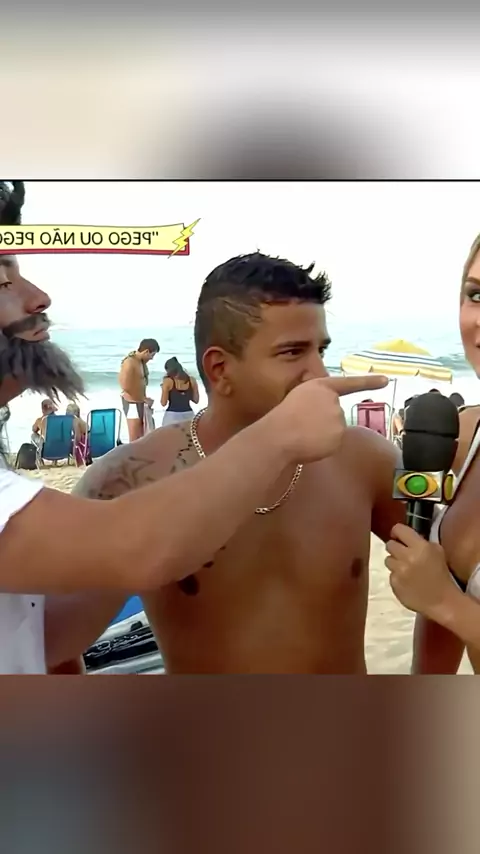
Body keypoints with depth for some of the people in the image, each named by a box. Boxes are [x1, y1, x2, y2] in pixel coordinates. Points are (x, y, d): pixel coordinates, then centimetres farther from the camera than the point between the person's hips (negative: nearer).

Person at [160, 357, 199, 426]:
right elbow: (196, 400, 11)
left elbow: (163, 403, -4)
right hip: (188, 415, 4)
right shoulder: (191, 380, 4)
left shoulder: (168, 381, -5)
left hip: (172, 416, -3)